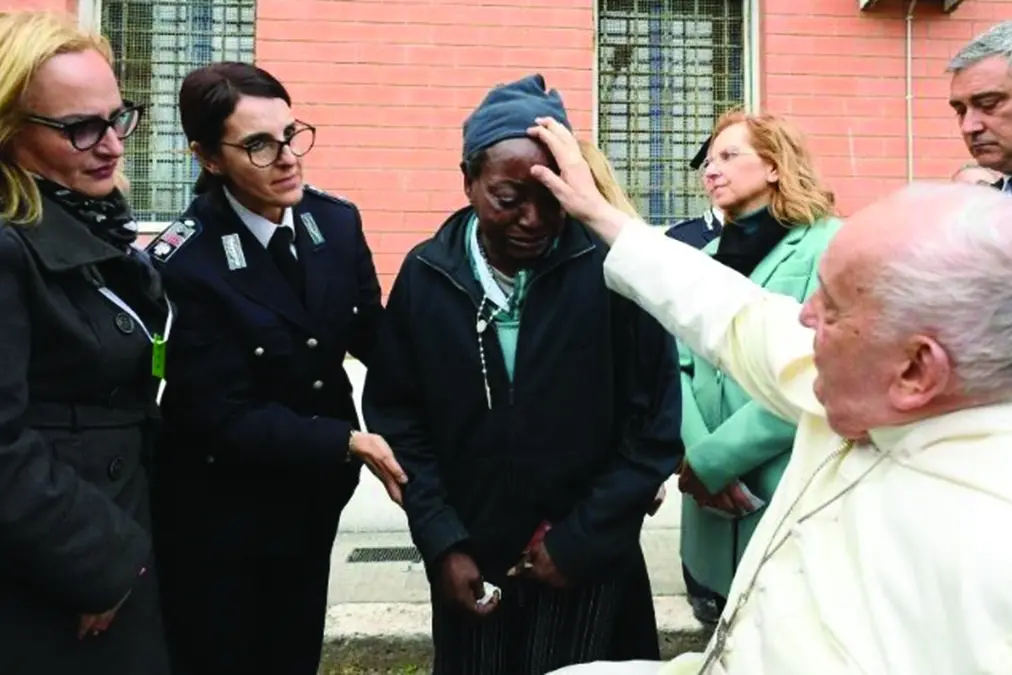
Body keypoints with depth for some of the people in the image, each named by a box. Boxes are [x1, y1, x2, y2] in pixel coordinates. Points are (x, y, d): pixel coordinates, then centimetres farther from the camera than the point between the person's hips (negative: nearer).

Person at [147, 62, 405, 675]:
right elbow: (226, 418, -22)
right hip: (220, 514, -5)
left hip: (314, 495, 5)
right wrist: (351, 443, -25)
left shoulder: (337, 221, -7)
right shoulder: (184, 262, -23)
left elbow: (375, 338, 1)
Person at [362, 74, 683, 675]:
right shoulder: (426, 275, -5)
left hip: (590, 565, -2)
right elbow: (396, 416, 2)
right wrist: (441, 543, -4)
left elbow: (656, 425, -8)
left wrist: (579, 539, -7)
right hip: (469, 565, 3)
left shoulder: (611, 269, -14)